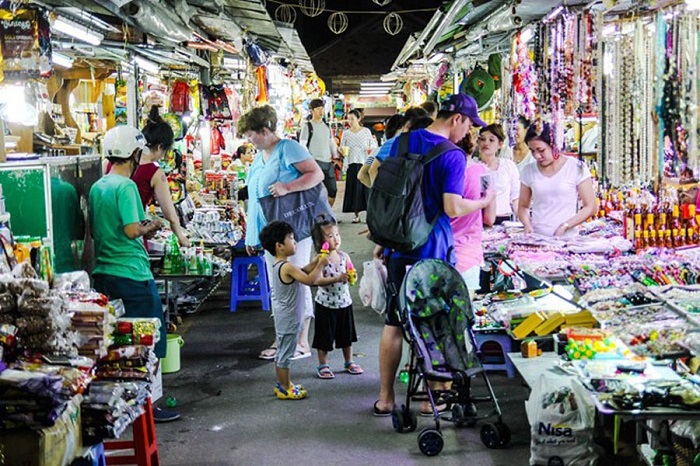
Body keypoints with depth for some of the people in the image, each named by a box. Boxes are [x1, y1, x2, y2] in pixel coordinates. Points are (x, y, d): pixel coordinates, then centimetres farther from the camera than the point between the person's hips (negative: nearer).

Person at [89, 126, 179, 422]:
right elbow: (132, 230, -23)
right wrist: (151, 227, -3)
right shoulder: (125, 186, -15)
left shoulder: (97, 187, 11)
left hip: (103, 274, 9)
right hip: (132, 274, -9)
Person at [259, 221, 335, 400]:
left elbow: (301, 273, 18)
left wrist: (314, 263, 6)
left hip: (284, 316, 10)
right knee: (285, 353, 1)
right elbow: (310, 280, -28)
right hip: (288, 318, -10)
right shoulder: (287, 267, -24)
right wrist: (321, 265, -16)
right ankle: (284, 389, 10)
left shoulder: (278, 266, 7)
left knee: (282, 352, 18)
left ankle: (283, 384, 30)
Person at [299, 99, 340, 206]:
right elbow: (302, 146, -6)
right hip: (315, 162, -6)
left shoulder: (327, 126, 17)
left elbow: (332, 142, 22)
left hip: (328, 162, 6)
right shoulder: (307, 126, -2)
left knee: (333, 190, 6)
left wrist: (336, 156, 10)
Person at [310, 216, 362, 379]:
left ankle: (349, 362, 32)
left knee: (346, 335, 16)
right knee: (324, 335, 6)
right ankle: (323, 365, 20)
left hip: (344, 302, 5)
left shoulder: (344, 256, 0)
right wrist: (337, 279, -34)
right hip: (326, 304, -5)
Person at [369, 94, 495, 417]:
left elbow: (375, 172, 15)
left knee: (393, 323, 10)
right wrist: (484, 202, -1)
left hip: (398, 246, 5)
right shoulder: (453, 156, -13)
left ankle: (385, 399, 15)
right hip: (433, 251, -5)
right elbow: (453, 209, -19)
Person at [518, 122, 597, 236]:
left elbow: (590, 207, 3)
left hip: (566, 237, -2)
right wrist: (527, 224, -1)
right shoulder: (529, 171, 10)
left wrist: (565, 226, -8)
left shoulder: (577, 168, 1)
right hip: (536, 237, 3)